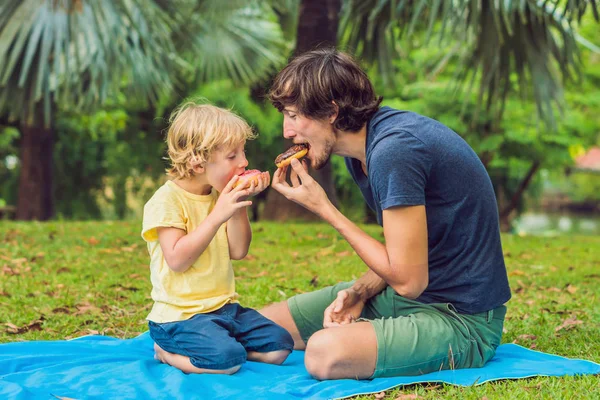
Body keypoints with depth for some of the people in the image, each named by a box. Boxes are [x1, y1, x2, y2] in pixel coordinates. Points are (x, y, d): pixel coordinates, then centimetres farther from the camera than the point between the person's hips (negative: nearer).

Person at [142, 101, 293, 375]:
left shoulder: (219, 196, 10)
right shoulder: (167, 200, -14)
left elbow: (238, 251, 6)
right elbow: (177, 260, -24)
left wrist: (239, 206, -6)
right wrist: (217, 216, -27)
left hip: (224, 307, 7)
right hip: (180, 316, -7)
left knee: (280, 346, -3)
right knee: (228, 357, -29)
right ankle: (166, 352, -3)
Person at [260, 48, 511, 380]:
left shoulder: (394, 150, -25)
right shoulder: (361, 149, 5)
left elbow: (408, 281, -24)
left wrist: (324, 209, -17)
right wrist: (360, 290, -9)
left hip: (462, 318, -8)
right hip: (413, 292, 8)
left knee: (325, 351, -34)